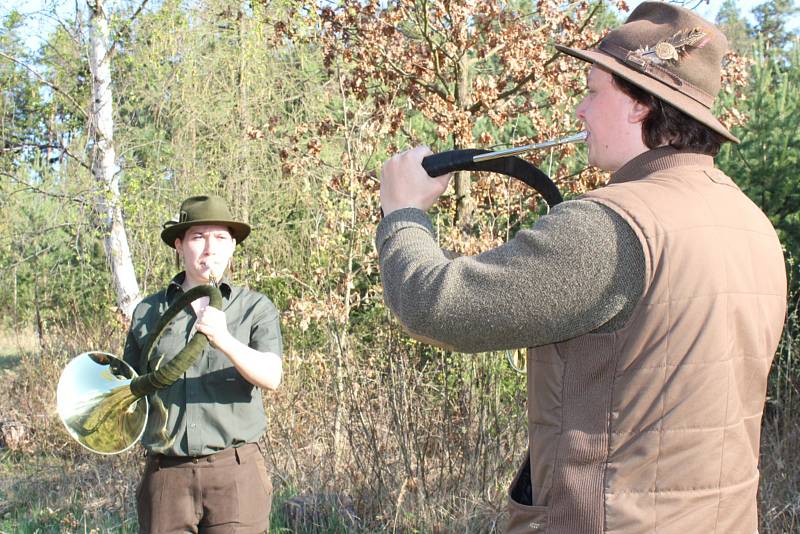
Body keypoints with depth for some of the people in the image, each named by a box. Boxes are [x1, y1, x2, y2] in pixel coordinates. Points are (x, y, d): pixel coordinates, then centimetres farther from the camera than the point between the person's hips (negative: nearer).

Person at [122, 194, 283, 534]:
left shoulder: (256, 308, 3)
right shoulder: (147, 313, 10)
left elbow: (271, 377, -13)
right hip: (165, 475, 2)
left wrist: (224, 340, -29)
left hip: (235, 471, -2)